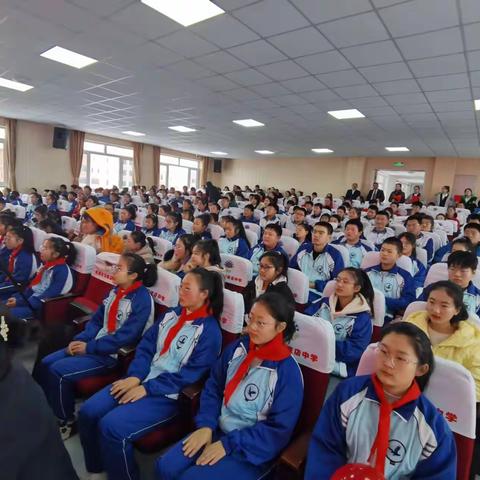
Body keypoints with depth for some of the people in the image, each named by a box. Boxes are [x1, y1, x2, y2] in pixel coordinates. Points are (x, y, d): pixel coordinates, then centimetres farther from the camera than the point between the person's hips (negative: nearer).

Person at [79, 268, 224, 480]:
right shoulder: (172, 314, 9)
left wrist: (147, 388, -17)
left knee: (111, 426, -21)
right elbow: (146, 346, 8)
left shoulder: (210, 331, -13)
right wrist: (135, 376, -9)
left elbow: (190, 375, -17)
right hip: (142, 380, 7)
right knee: (88, 412, -3)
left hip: (169, 394, -7)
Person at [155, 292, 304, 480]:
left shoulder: (287, 370, -19)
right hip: (218, 430, 5)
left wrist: (228, 444, -17)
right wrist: (206, 425, -9)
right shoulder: (237, 348, -2)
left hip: (252, 448, -5)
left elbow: (279, 428, -17)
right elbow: (213, 387, 6)